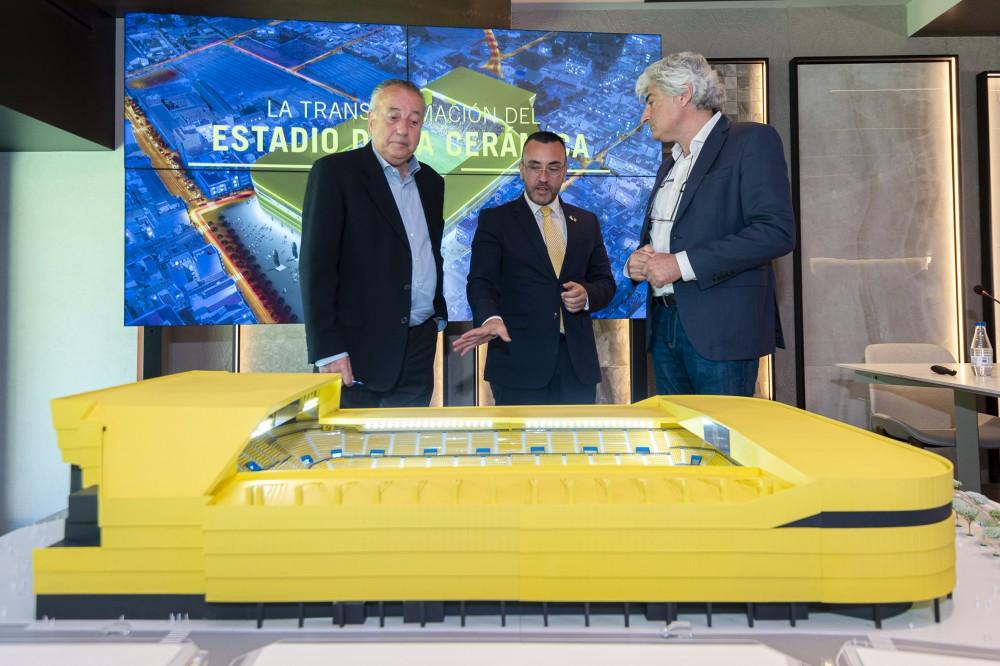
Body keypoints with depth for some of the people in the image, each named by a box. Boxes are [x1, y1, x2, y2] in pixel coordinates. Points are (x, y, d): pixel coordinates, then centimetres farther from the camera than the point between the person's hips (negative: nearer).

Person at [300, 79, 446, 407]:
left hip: (418, 355, 6)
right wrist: (328, 350, -15)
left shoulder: (431, 181, 13)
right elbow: (316, 264, -11)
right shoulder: (334, 171, -5)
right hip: (356, 353, -5)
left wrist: (438, 314, 14)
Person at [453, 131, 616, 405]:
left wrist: (587, 295, -9)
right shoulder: (495, 219, 3)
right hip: (520, 361, -3)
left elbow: (605, 282, 15)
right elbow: (482, 281, -8)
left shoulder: (586, 221, 14)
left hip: (577, 361, 4)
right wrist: (491, 318, -30)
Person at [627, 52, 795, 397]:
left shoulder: (752, 140, -3)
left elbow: (777, 231, -15)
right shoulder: (670, 163, 21)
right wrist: (637, 263, 2)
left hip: (720, 328, -7)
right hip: (664, 325, 7)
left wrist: (682, 264, -18)